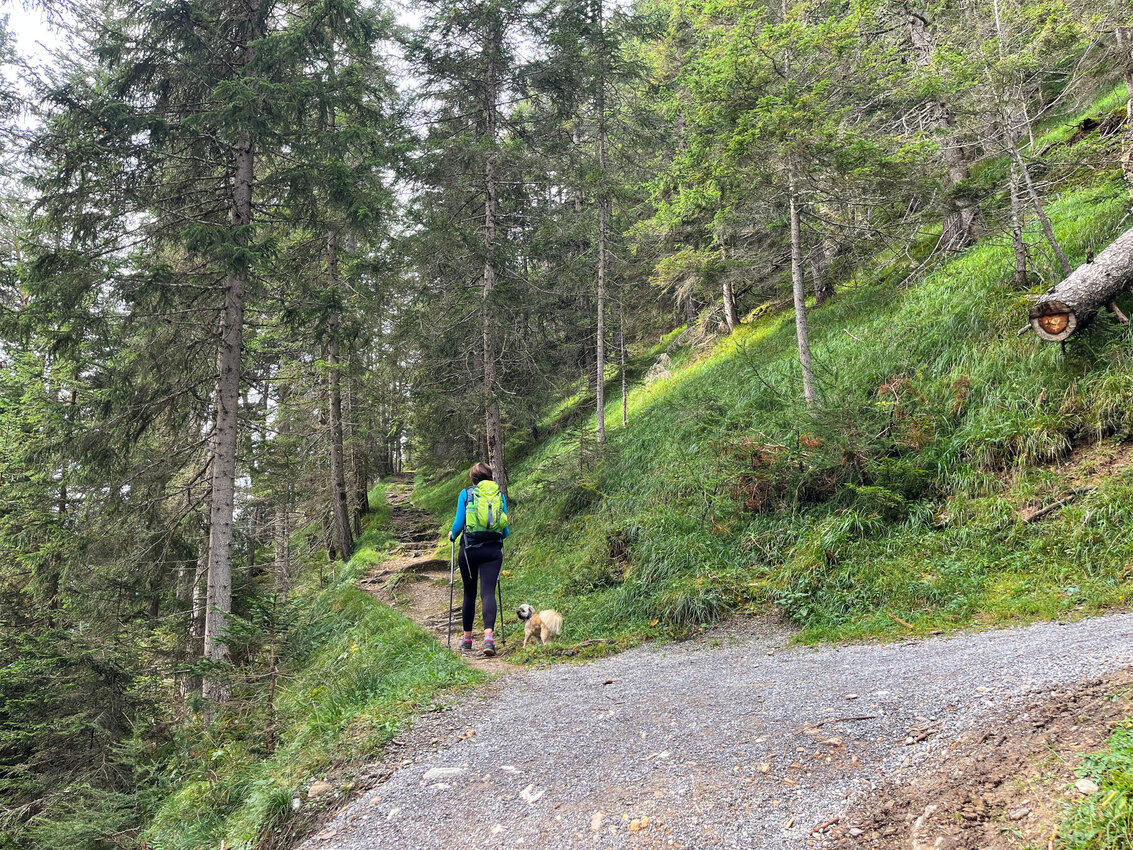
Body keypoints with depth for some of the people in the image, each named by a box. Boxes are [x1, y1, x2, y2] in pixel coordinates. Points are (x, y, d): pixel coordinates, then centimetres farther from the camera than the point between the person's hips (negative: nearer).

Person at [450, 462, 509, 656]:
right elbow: (505, 531, 9)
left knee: (469, 593, 12)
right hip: (493, 550, 1)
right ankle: (489, 635, -25)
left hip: (470, 548, -1)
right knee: (488, 592, -4)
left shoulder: (466, 494, 3)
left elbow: (458, 523, -3)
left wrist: (453, 534, 19)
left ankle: (467, 639, 22)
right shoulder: (500, 495, 10)